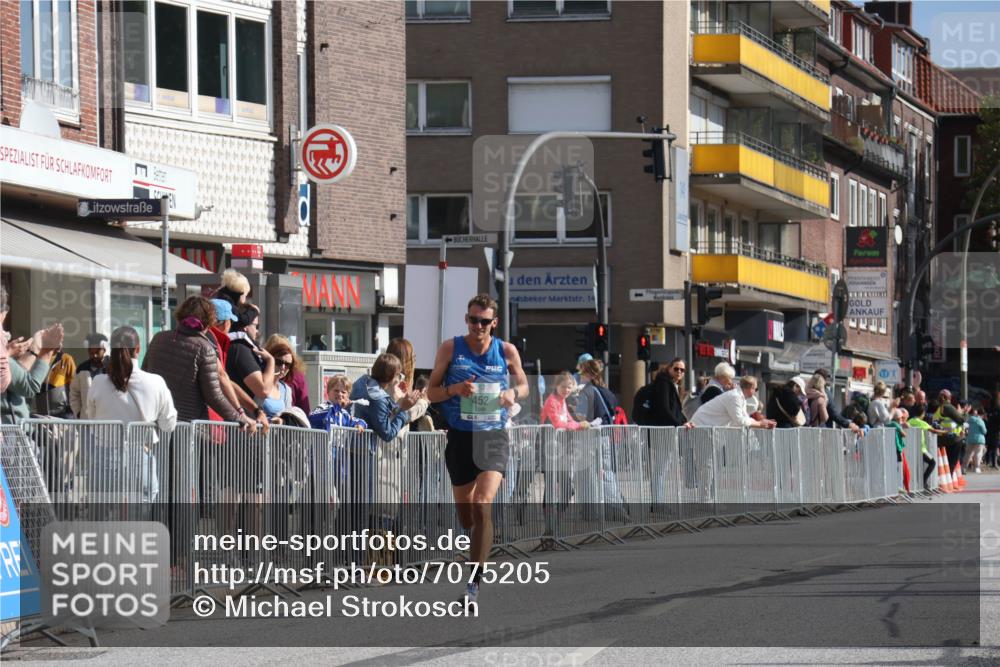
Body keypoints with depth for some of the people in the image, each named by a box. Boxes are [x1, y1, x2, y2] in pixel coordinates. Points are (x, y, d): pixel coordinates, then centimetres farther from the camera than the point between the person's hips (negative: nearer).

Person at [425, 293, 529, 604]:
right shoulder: (450, 349, 0)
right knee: (465, 514, 10)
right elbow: (431, 392, 3)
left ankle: (474, 580, -17)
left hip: (493, 437, -2)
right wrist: (454, 389, -18)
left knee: (482, 505, -19)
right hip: (459, 437, 2)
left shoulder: (507, 351, 1)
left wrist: (513, 393, -9)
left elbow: (524, 385, 15)